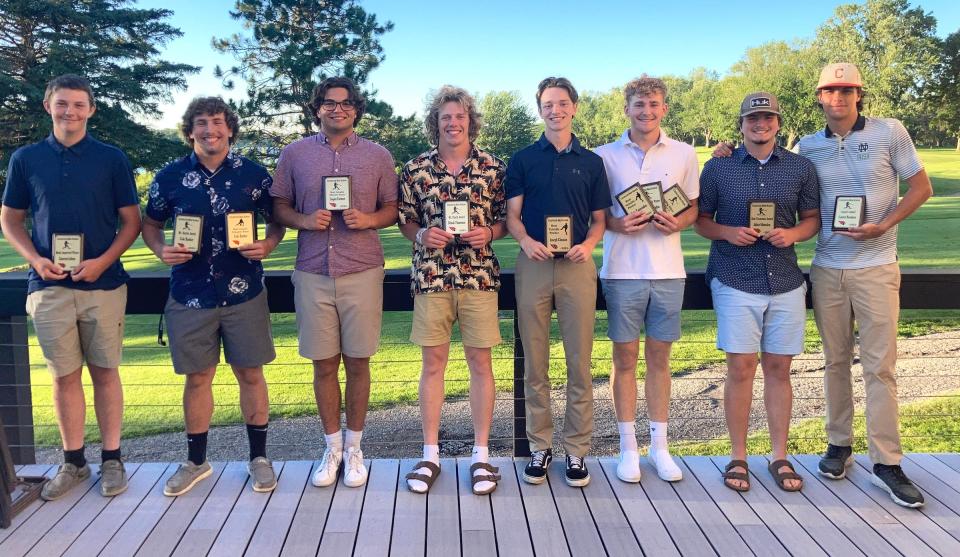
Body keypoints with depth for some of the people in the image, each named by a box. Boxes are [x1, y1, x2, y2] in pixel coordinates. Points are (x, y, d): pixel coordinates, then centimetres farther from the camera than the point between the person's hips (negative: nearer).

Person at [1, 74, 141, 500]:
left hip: (103, 283, -1)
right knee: (64, 375, 7)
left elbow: (131, 220, 2)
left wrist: (104, 261, -12)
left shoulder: (112, 158, 3)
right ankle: (73, 461, 20)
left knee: (105, 371, 5)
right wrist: (34, 259, -6)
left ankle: (111, 459, 16)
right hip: (49, 286, 1)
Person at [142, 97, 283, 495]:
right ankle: (196, 461, 27)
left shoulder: (254, 174, 0)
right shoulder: (170, 177, 1)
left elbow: (277, 220, 9)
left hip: (245, 294, 0)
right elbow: (150, 225, 12)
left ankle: (259, 457, 23)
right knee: (197, 377, 10)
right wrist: (162, 250, -9)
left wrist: (268, 245, -11)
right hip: (190, 296, 1)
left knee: (250, 373, 8)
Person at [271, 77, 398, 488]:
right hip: (312, 273, 1)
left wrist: (369, 219, -10)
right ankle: (332, 448, 23)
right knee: (324, 364, 7)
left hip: (362, 272, 0)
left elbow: (392, 208, 11)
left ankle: (354, 448, 21)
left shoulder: (377, 156, 7)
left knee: (357, 362, 5)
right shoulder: (294, 154, 8)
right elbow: (279, 207, 11)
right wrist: (305, 220, -10)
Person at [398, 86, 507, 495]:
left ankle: (481, 454, 16)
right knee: (433, 362, 6)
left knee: (480, 362, 4)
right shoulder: (415, 169, 5)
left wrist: (488, 233, -11)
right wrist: (421, 235, -10)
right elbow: (404, 219, 10)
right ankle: (430, 454, 18)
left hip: (480, 276, 0)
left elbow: (508, 219, 8)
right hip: (431, 276, 1)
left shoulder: (494, 167, 3)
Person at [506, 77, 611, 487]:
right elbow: (512, 214, 5)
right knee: (534, 364, 4)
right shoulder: (522, 159, 9)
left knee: (579, 363, 2)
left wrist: (588, 244, -10)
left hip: (577, 266, 1)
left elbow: (599, 218, 11)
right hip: (533, 265, 0)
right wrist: (526, 240, -15)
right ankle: (540, 447, 15)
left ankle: (576, 450, 13)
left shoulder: (591, 162, 11)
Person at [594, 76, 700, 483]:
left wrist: (678, 223, -8)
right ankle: (628, 447, 15)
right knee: (625, 357, 4)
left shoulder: (684, 154, 7)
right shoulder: (605, 155, 3)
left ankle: (659, 445, 20)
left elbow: (693, 206, 14)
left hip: (668, 270, 1)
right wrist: (616, 224, -13)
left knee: (659, 357, 9)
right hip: (622, 269, -1)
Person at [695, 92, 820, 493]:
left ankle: (780, 456, 19)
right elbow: (700, 220, 8)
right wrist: (728, 232, -12)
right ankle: (738, 456, 12)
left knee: (779, 369, 8)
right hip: (735, 282, -2)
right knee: (740, 369, -1)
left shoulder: (801, 168, 8)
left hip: (786, 282, 2)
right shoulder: (717, 167, 3)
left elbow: (812, 218, 14)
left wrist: (792, 233, -8)